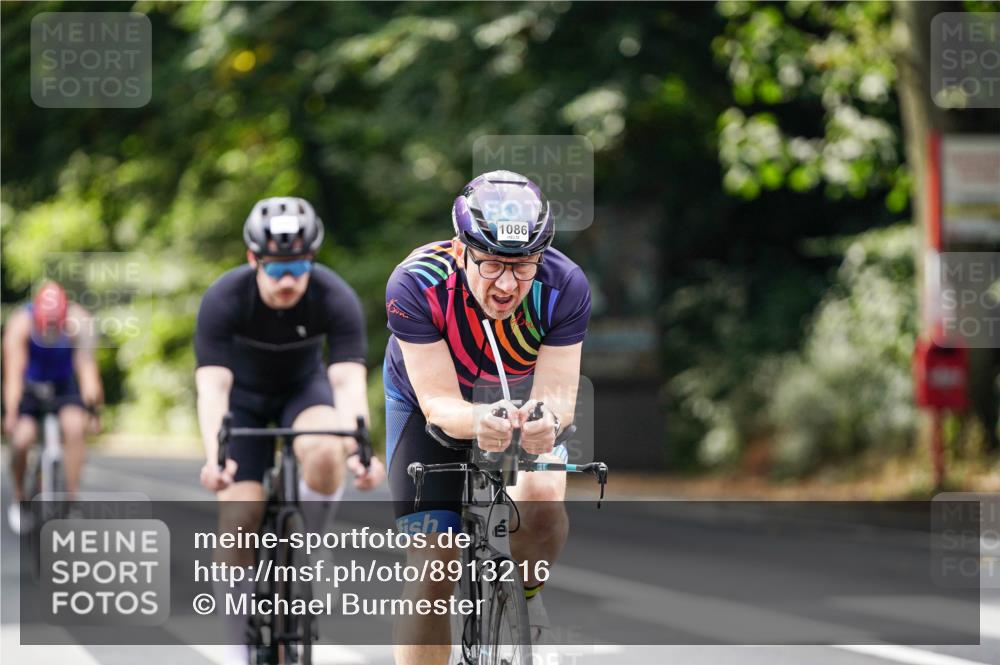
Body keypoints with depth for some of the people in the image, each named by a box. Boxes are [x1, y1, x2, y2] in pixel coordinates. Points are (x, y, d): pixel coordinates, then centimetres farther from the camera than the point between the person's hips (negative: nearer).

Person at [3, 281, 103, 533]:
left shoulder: (78, 321, -27)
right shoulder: (21, 323, -28)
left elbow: (86, 365, -28)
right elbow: (13, 373, -31)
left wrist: (91, 407, -35)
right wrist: (10, 415, -38)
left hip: (65, 384, 0)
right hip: (30, 386, 0)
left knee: (74, 426, -28)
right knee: (21, 440, -20)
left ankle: (73, 498, -17)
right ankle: (19, 500, 6)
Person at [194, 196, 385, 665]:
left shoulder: (336, 299, -29)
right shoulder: (223, 301, -31)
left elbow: (349, 381, -36)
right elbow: (212, 387, -38)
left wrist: (359, 450, -54)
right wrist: (214, 457, -55)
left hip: (304, 387, 0)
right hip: (243, 394, 0)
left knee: (324, 454, -34)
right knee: (241, 517, -15)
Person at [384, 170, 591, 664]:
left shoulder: (564, 286, -31)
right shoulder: (415, 284, -36)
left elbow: (557, 393, -32)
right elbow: (439, 402, -36)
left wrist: (547, 418, -56)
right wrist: (478, 422, -59)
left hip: (523, 396, 1)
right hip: (427, 403, -1)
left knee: (542, 501, -29)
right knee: (430, 572, -10)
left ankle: (525, 591, 3)